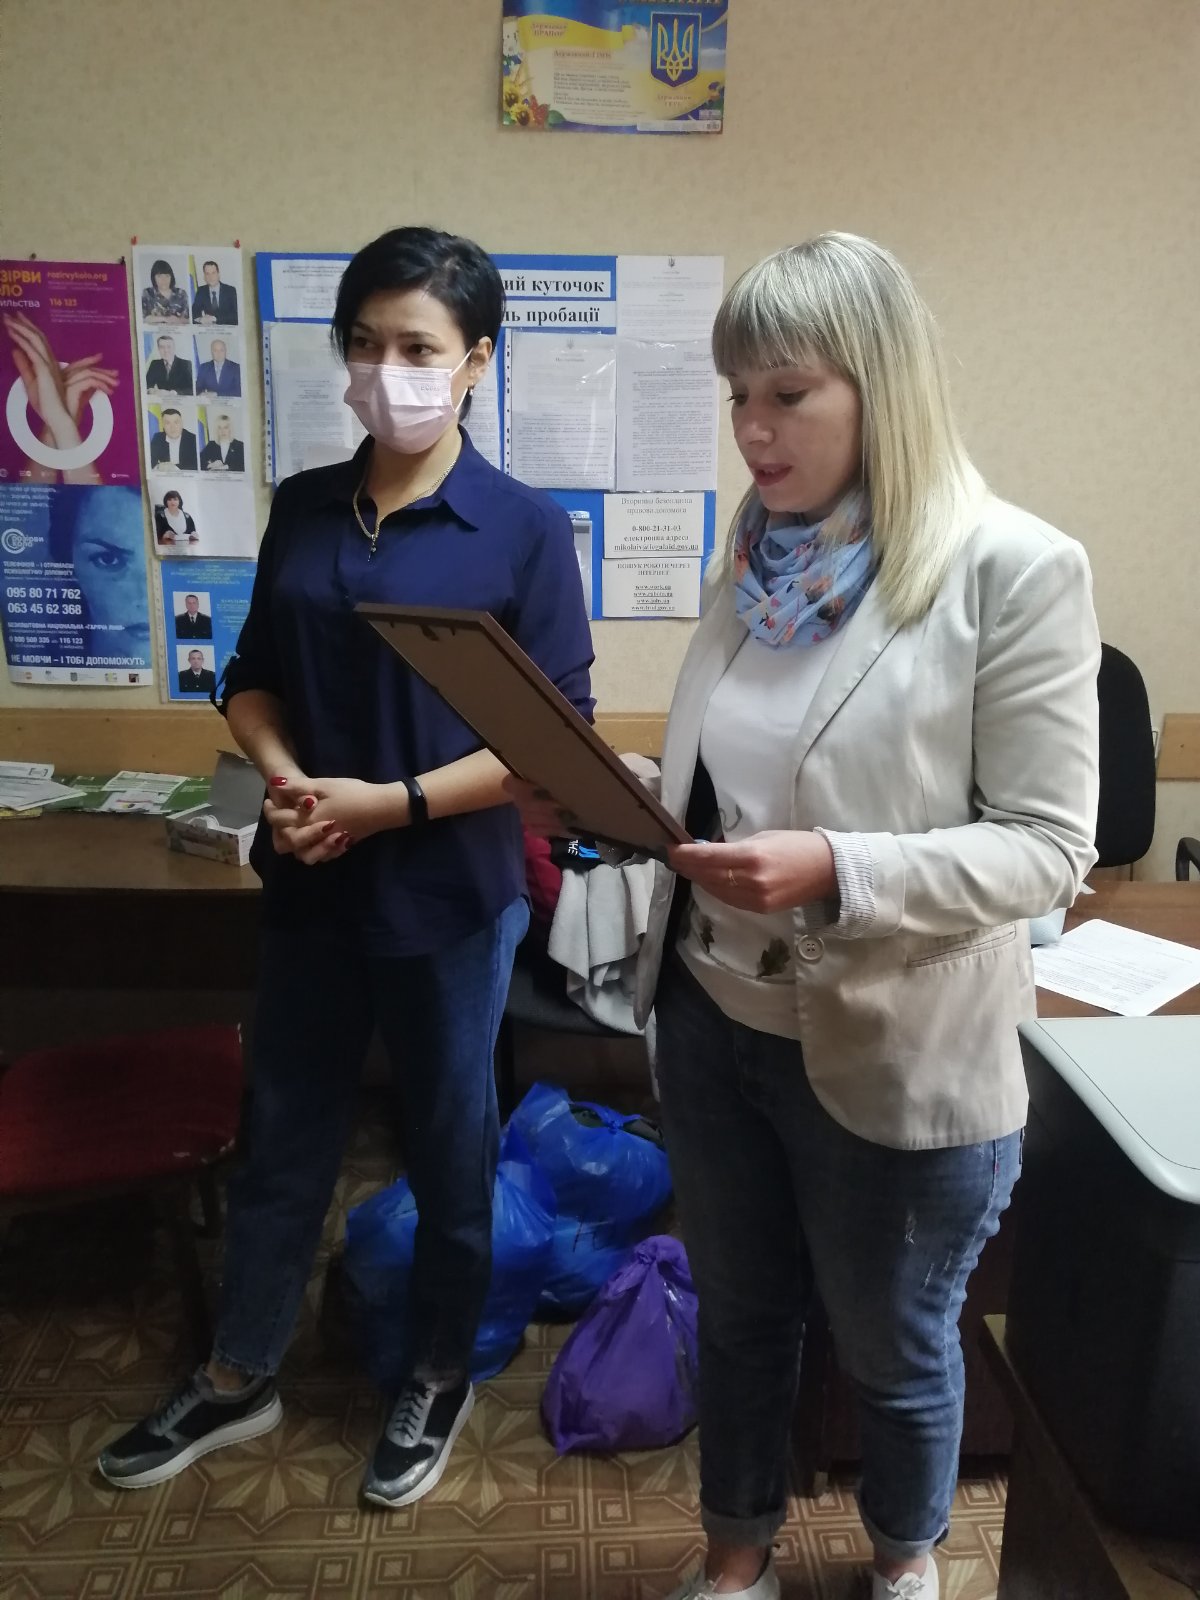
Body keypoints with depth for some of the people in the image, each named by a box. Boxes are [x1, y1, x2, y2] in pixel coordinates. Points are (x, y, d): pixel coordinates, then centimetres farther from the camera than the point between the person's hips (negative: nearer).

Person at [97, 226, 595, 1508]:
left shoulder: (525, 528, -10)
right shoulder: (302, 508, 3)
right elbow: (253, 679, 9)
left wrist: (393, 803, -20)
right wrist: (282, 776, -11)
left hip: (451, 894, -4)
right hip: (308, 885, 4)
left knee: (448, 1143, 15)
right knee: (282, 1134, 19)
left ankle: (439, 1376, 40)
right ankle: (237, 1378, 41)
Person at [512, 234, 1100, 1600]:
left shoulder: (1015, 570, -16)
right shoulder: (757, 558, 2)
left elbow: (1048, 846, -17)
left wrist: (836, 870, -30)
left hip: (895, 1057, -5)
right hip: (713, 1019, 5)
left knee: (892, 1345, 21)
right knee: (738, 1314, 25)